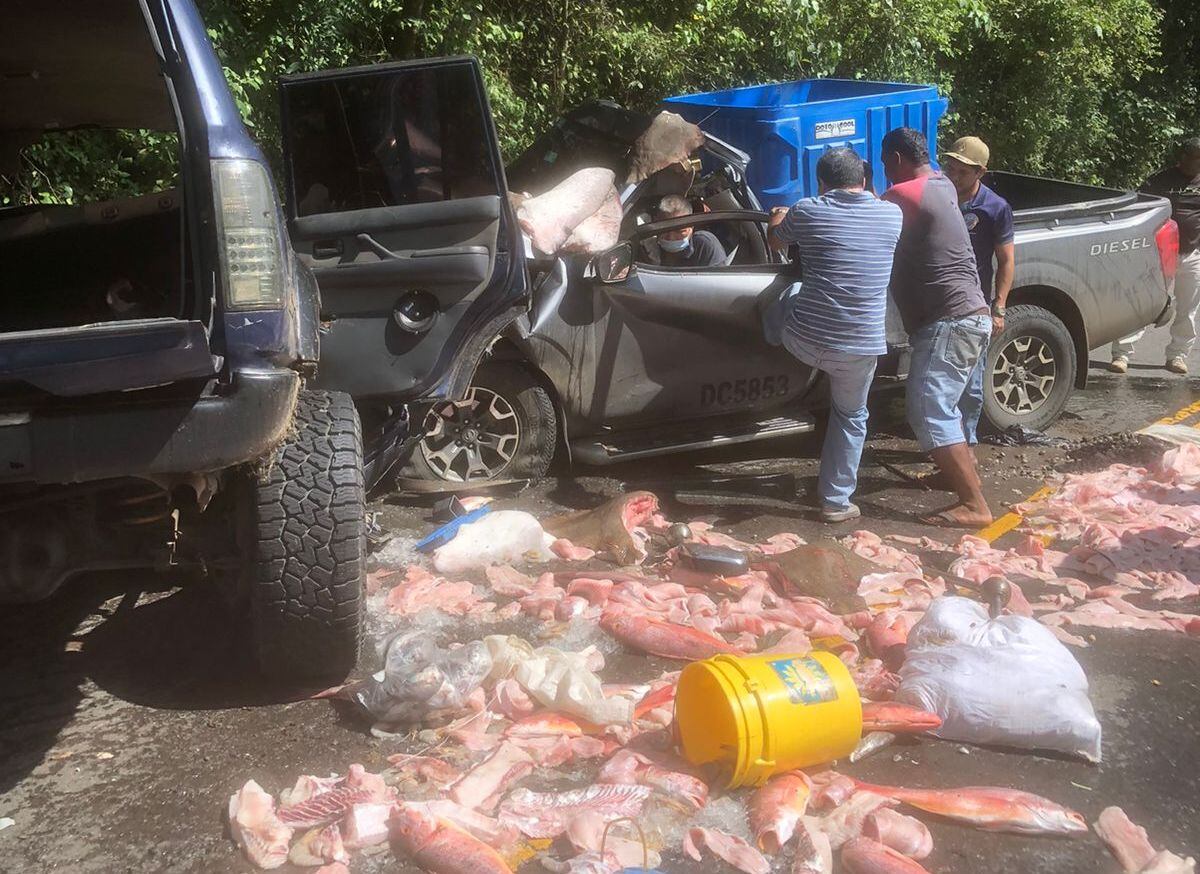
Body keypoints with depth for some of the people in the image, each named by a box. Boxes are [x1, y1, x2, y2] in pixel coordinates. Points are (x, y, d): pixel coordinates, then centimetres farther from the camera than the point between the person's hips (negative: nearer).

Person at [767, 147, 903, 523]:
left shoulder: (807, 211, -2)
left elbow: (775, 242, 19)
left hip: (803, 339, -1)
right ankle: (836, 500, 23)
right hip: (860, 347, 1)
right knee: (850, 417, 22)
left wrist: (778, 218, 41)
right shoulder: (891, 215, 3)